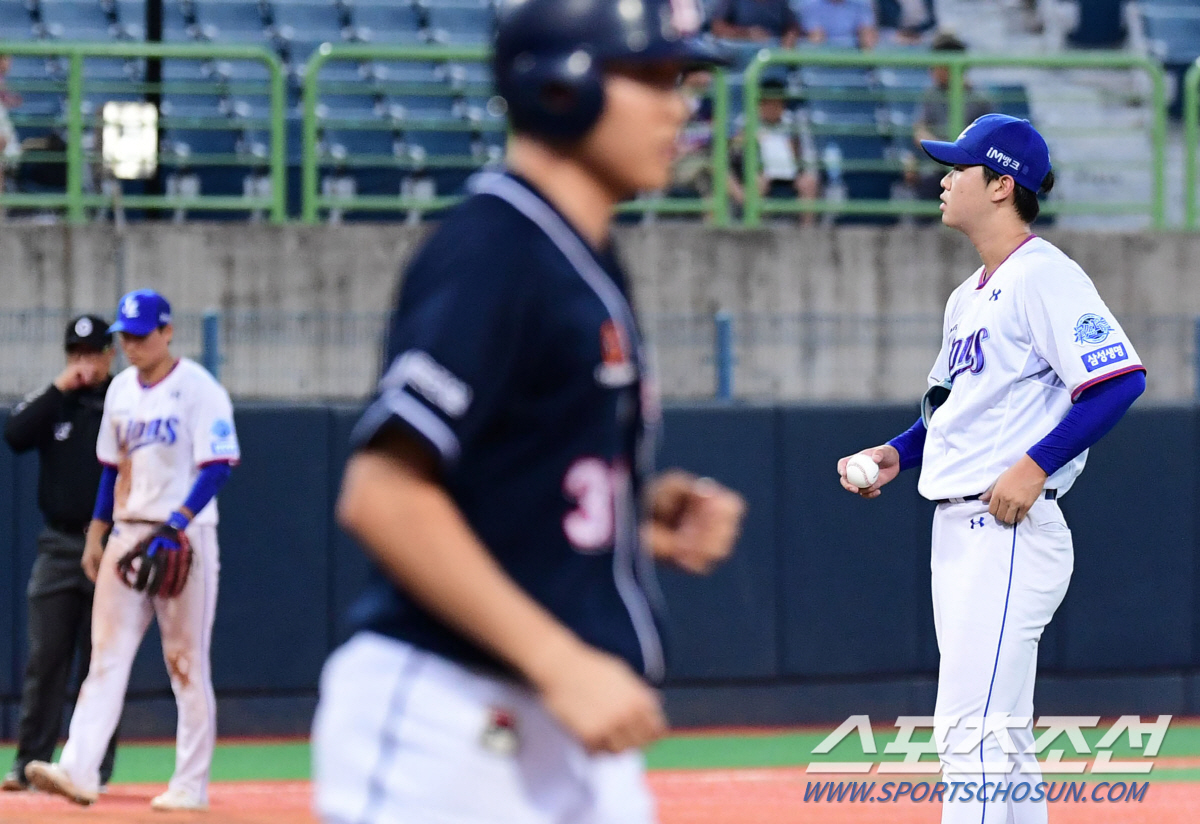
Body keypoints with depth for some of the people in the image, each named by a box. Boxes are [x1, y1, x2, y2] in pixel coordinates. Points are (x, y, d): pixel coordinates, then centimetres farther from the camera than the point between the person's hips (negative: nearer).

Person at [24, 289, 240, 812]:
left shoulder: (198, 389, -8)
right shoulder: (120, 391, 13)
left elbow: (218, 465, -15)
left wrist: (176, 525, -24)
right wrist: (96, 535, 15)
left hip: (184, 537, -6)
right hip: (126, 534, 6)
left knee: (187, 663, -1)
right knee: (107, 656, -4)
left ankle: (191, 784, 4)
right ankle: (78, 770, -12)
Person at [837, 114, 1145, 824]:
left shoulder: (1045, 275, -11)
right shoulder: (969, 297, 19)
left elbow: (1121, 378, -20)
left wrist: (1036, 465, -24)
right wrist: (898, 454, 11)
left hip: (1012, 530, -10)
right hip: (958, 527, 10)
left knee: (970, 730, -15)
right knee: (1000, 738, 11)